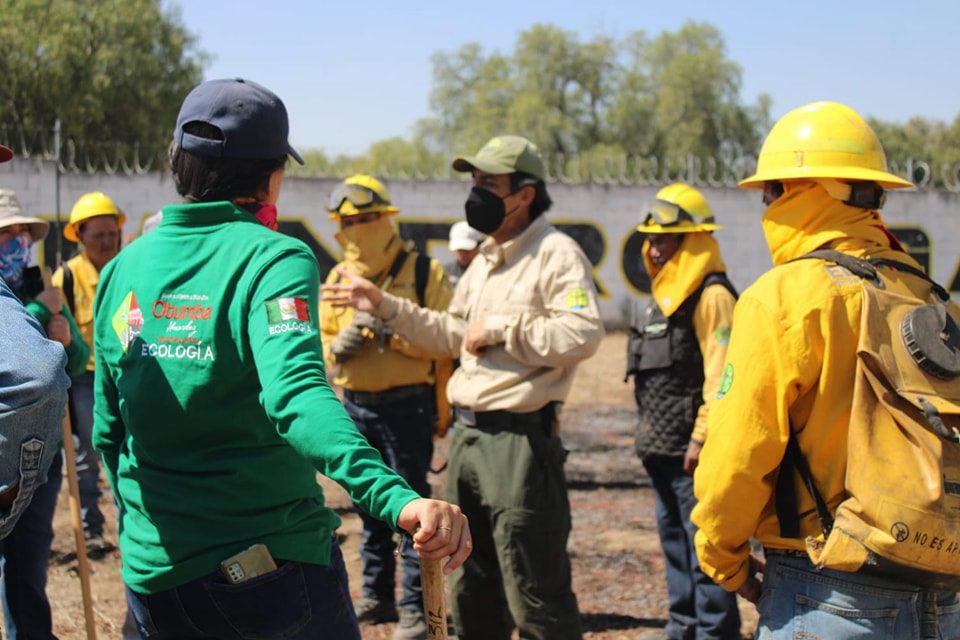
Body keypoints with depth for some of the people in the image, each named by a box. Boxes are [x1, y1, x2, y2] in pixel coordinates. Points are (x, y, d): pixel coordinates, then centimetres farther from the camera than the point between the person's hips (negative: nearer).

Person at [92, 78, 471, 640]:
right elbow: (296, 395, -32)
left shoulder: (121, 270, 5)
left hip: (152, 579, 6)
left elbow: (109, 430, 12)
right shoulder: (273, 260, -13)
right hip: (274, 572, -5)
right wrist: (396, 497, -45)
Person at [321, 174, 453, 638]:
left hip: (406, 405, -6)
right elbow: (320, 341, 15)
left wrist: (393, 329, -20)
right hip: (355, 407, 6)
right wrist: (337, 346, -7)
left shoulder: (423, 273, -6)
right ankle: (376, 596, 26)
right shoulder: (337, 279, 11)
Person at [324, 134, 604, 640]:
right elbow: (452, 335, 23)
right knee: (472, 588, 20)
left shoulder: (556, 253, -11)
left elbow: (583, 334, -24)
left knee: (536, 595, -3)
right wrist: (384, 307, 16)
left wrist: (501, 329, -18)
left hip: (520, 440, -9)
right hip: (468, 434, 9)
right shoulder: (484, 261, 18)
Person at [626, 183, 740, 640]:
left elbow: (721, 376, -20)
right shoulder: (664, 293, 17)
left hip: (693, 449, -10)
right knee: (673, 539, 17)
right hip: (663, 448, 10)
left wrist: (702, 438, -21)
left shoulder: (712, 296, -13)